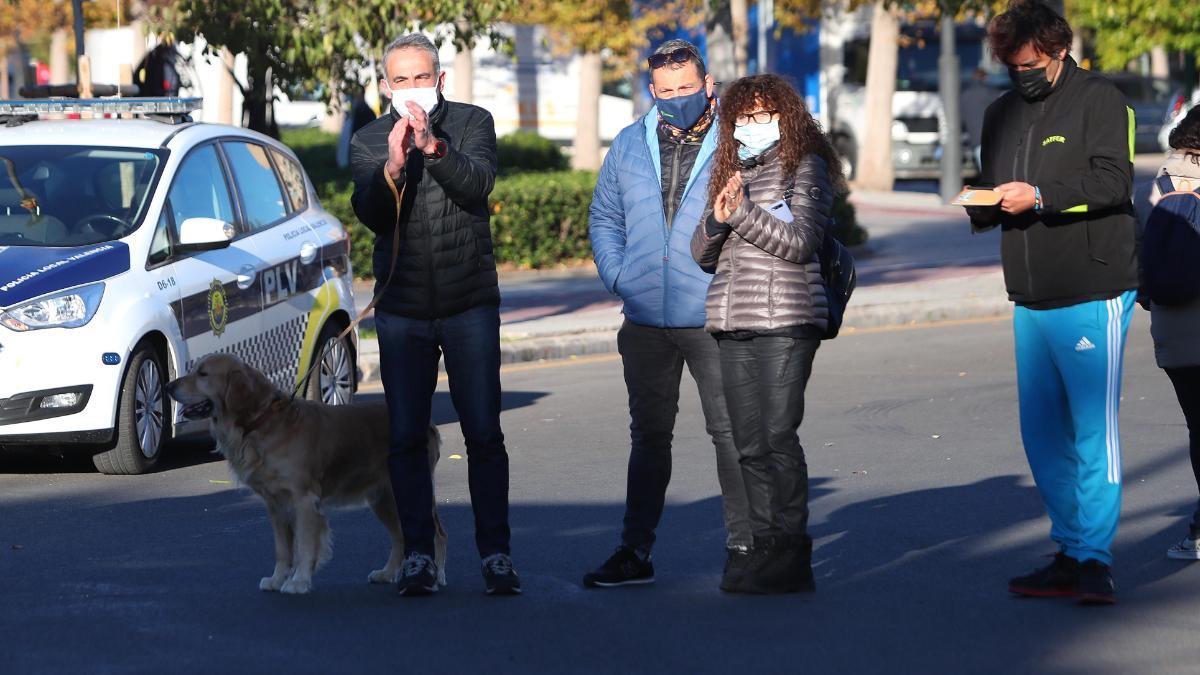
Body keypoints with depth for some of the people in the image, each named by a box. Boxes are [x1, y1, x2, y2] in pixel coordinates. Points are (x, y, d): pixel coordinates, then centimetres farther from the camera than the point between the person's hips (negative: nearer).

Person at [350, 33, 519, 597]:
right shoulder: (368, 143, 4)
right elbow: (370, 214, -11)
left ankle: (495, 552, 2)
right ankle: (417, 555, 8)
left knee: (483, 433, -3)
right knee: (406, 438, 1)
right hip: (401, 311, 1)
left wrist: (433, 147, -33)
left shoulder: (473, 124, 1)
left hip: (470, 305, -1)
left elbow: (478, 184, -17)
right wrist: (393, 167, -30)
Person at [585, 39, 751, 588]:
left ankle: (742, 546, 9)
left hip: (714, 320, -4)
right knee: (649, 436, 10)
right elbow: (604, 217, 20)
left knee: (731, 432, -1)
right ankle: (635, 552, 16)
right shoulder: (629, 146, 9)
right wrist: (617, 275, 7)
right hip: (646, 321, 4)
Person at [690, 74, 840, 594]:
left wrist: (743, 213, -12)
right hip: (733, 325, 6)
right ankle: (765, 547, 8)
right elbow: (703, 253, 19)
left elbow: (800, 240, -8)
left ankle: (792, 555, -8)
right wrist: (717, 220, -2)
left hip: (785, 320, -6)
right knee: (749, 444, 4)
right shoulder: (731, 172, 20)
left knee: (779, 438, -11)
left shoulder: (805, 167, 2)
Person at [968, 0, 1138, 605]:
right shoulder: (1002, 114, 19)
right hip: (1030, 302, 7)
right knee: (1043, 434, 8)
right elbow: (990, 197, 24)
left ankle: (1095, 560, -4)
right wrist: (986, 204, 0)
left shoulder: (1097, 100, -2)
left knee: (1093, 430, -8)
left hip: (1092, 294, -7)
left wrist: (1040, 195, -22)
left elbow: (1114, 180, -13)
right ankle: (1069, 556, 16)